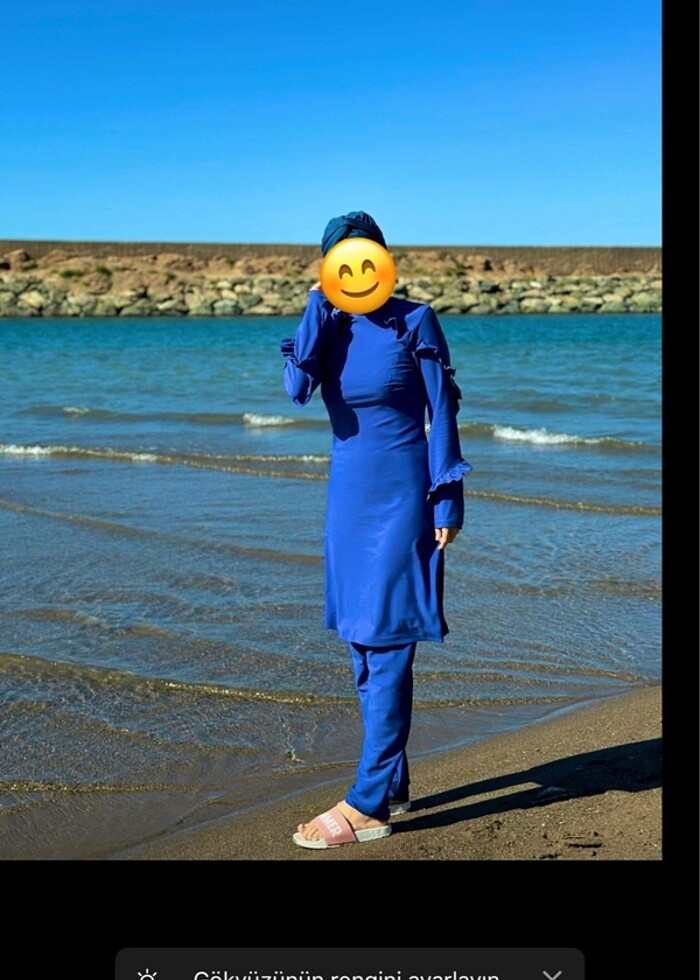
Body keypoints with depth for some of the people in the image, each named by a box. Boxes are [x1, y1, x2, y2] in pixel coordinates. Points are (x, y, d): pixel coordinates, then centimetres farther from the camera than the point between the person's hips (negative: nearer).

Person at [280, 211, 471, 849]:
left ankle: (367, 806, -1)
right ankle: (393, 785, 23)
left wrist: (449, 500, -9)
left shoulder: (413, 321, -7)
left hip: (403, 496, -6)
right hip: (349, 494, 6)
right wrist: (322, 305, -14)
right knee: (363, 646, 11)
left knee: (387, 646, -6)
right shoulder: (325, 323, 5)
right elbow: (298, 387, -14)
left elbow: (442, 411, -5)